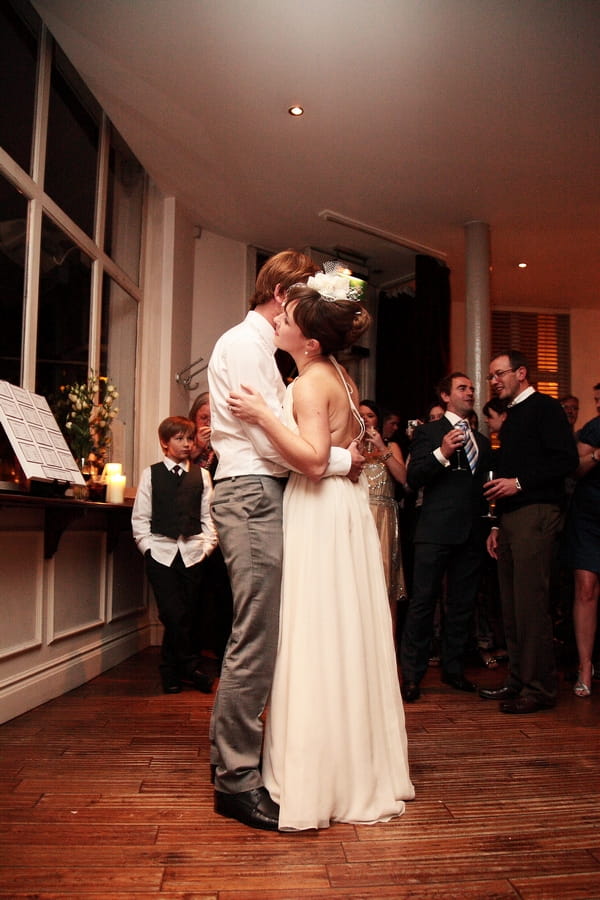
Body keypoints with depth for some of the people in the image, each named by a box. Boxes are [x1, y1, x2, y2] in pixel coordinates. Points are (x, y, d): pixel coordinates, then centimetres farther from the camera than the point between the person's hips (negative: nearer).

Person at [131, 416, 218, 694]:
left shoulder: (202, 475, 12)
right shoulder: (151, 474, 8)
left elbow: (208, 516, 11)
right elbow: (140, 517, 5)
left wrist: (208, 546, 0)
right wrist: (148, 546, -5)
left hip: (193, 552, 2)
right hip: (161, 552, -2)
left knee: (186, 615, 4)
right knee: (174, 615, -7)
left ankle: (171, 671, 19)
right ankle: (192, 668, 8)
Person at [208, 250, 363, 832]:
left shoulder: (261, 348, 26)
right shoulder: (243, 344, -6)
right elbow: (270, 438, -16)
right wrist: (342, 459, -7)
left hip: (265, 495, 10)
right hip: (251, 494, -10)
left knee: (255, 637, 12)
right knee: (256, 641, -9)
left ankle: (230, 757, 23)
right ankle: (237, 778, 1)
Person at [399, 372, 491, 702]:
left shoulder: (481, 440, 21)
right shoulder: (428, 432, 4)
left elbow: (484, 486, 20)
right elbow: (413, 479, -7)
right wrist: (442, 454, -20)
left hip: (471, 533, 6)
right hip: (437, 530, -5)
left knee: (462, 604, 11)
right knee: (423, 602, -3)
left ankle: (453, 669, 23)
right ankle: (412, 675, 6)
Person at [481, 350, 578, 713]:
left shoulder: (545, 407, -3)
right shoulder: (512, 418, 24)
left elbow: (567, 459, -14)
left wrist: (519, 483, -16)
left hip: (535, 515, -9)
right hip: (511, 517, 9)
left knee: (531, 605, -9)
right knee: (512, 605, 10)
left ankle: (541, 688, 0)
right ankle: (519, 680, 19)